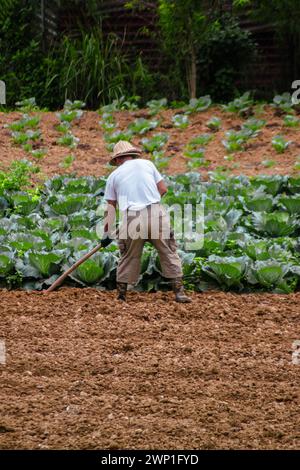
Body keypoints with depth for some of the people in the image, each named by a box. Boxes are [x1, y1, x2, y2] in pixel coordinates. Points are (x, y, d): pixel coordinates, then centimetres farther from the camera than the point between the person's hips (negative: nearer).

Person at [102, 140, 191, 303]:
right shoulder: (147, 164, 15)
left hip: (132, 218, 0)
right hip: (156, 214, 0)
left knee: (129, 256, 13)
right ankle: (179, 291, 2)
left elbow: (110, 207, 13)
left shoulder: (114, 175, 14)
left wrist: (106, 233, 16)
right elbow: (163, 189, 14)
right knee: (169, 253, 7)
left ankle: (121, 295, 15)